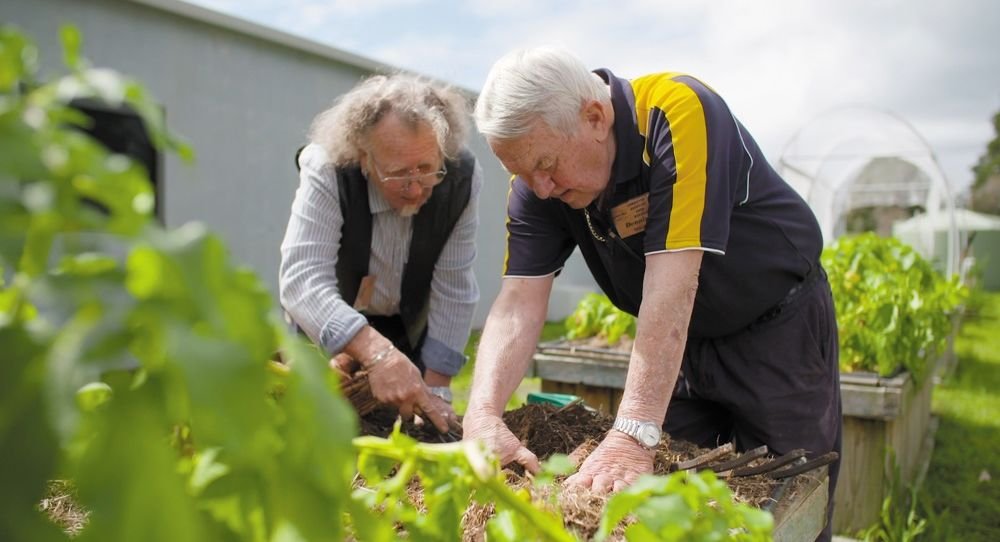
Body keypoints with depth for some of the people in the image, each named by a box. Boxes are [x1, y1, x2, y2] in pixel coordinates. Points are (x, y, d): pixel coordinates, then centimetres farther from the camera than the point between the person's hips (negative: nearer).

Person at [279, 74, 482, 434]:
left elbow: (454, 290, -21)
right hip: (328, 325, -1)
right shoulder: (327, 171, -33)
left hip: (410, 328, 2)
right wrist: (377, 353, -59)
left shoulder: (461, 177, -27)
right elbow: (301, 279, -44)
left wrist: (436, 388, -21)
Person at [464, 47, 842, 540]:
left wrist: (632, 435, -41)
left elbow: (671, 288, -38)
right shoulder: (537, 184, -14)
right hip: (681, 342, 5)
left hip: (778, 329, -4)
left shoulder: (679, 113, -31)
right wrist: (484, 414, -32)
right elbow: (518, 304, -18)